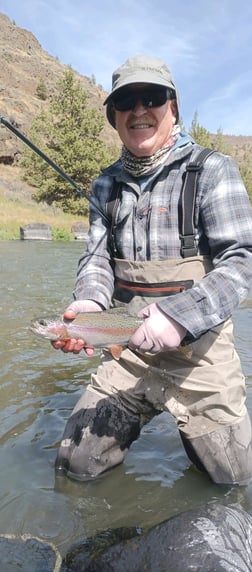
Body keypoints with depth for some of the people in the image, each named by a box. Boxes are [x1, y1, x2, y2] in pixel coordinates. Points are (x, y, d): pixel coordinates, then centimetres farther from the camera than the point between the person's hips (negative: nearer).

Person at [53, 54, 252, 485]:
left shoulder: (212, 170, -8)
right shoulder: (107, 184, 8)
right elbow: (97, 257, 4)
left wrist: (180, 316, -30)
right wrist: (89, 303, -19)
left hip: (199, 348, -3)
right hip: (128, 349, 4)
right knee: (74, 466, 9)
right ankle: (132, 422, 36)